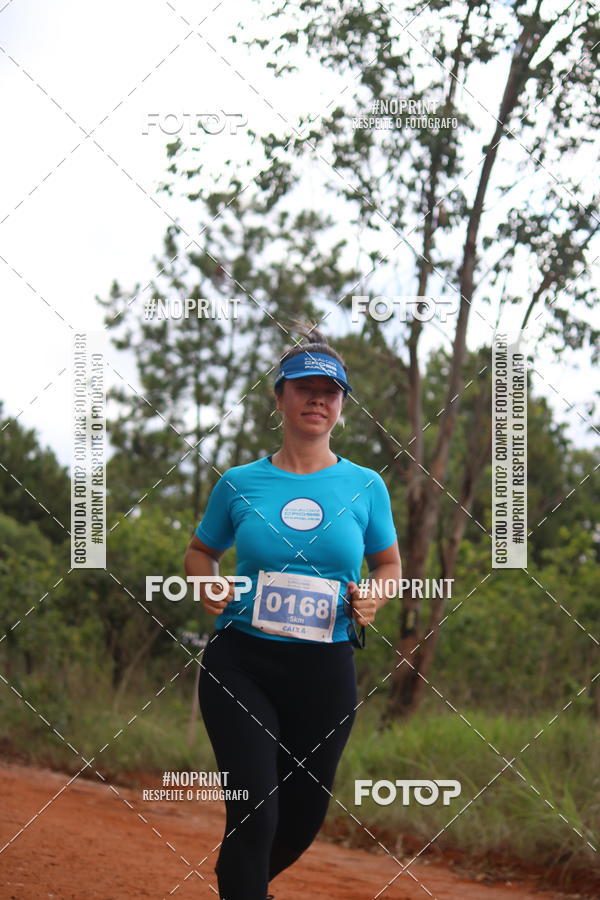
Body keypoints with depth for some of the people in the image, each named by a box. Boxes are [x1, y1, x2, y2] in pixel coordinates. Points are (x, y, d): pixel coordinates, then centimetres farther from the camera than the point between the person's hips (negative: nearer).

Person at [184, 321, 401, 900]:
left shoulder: (365, 487, 4)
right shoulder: (240, 483, 2)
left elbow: (389, 564, 16)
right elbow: (200, 552, 16)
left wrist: (375, 598, -5)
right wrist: (207, 587, -6)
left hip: (326, 672, 2)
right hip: (241, 665, -2)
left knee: (303, 819, 13)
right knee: (255, 813, -16)